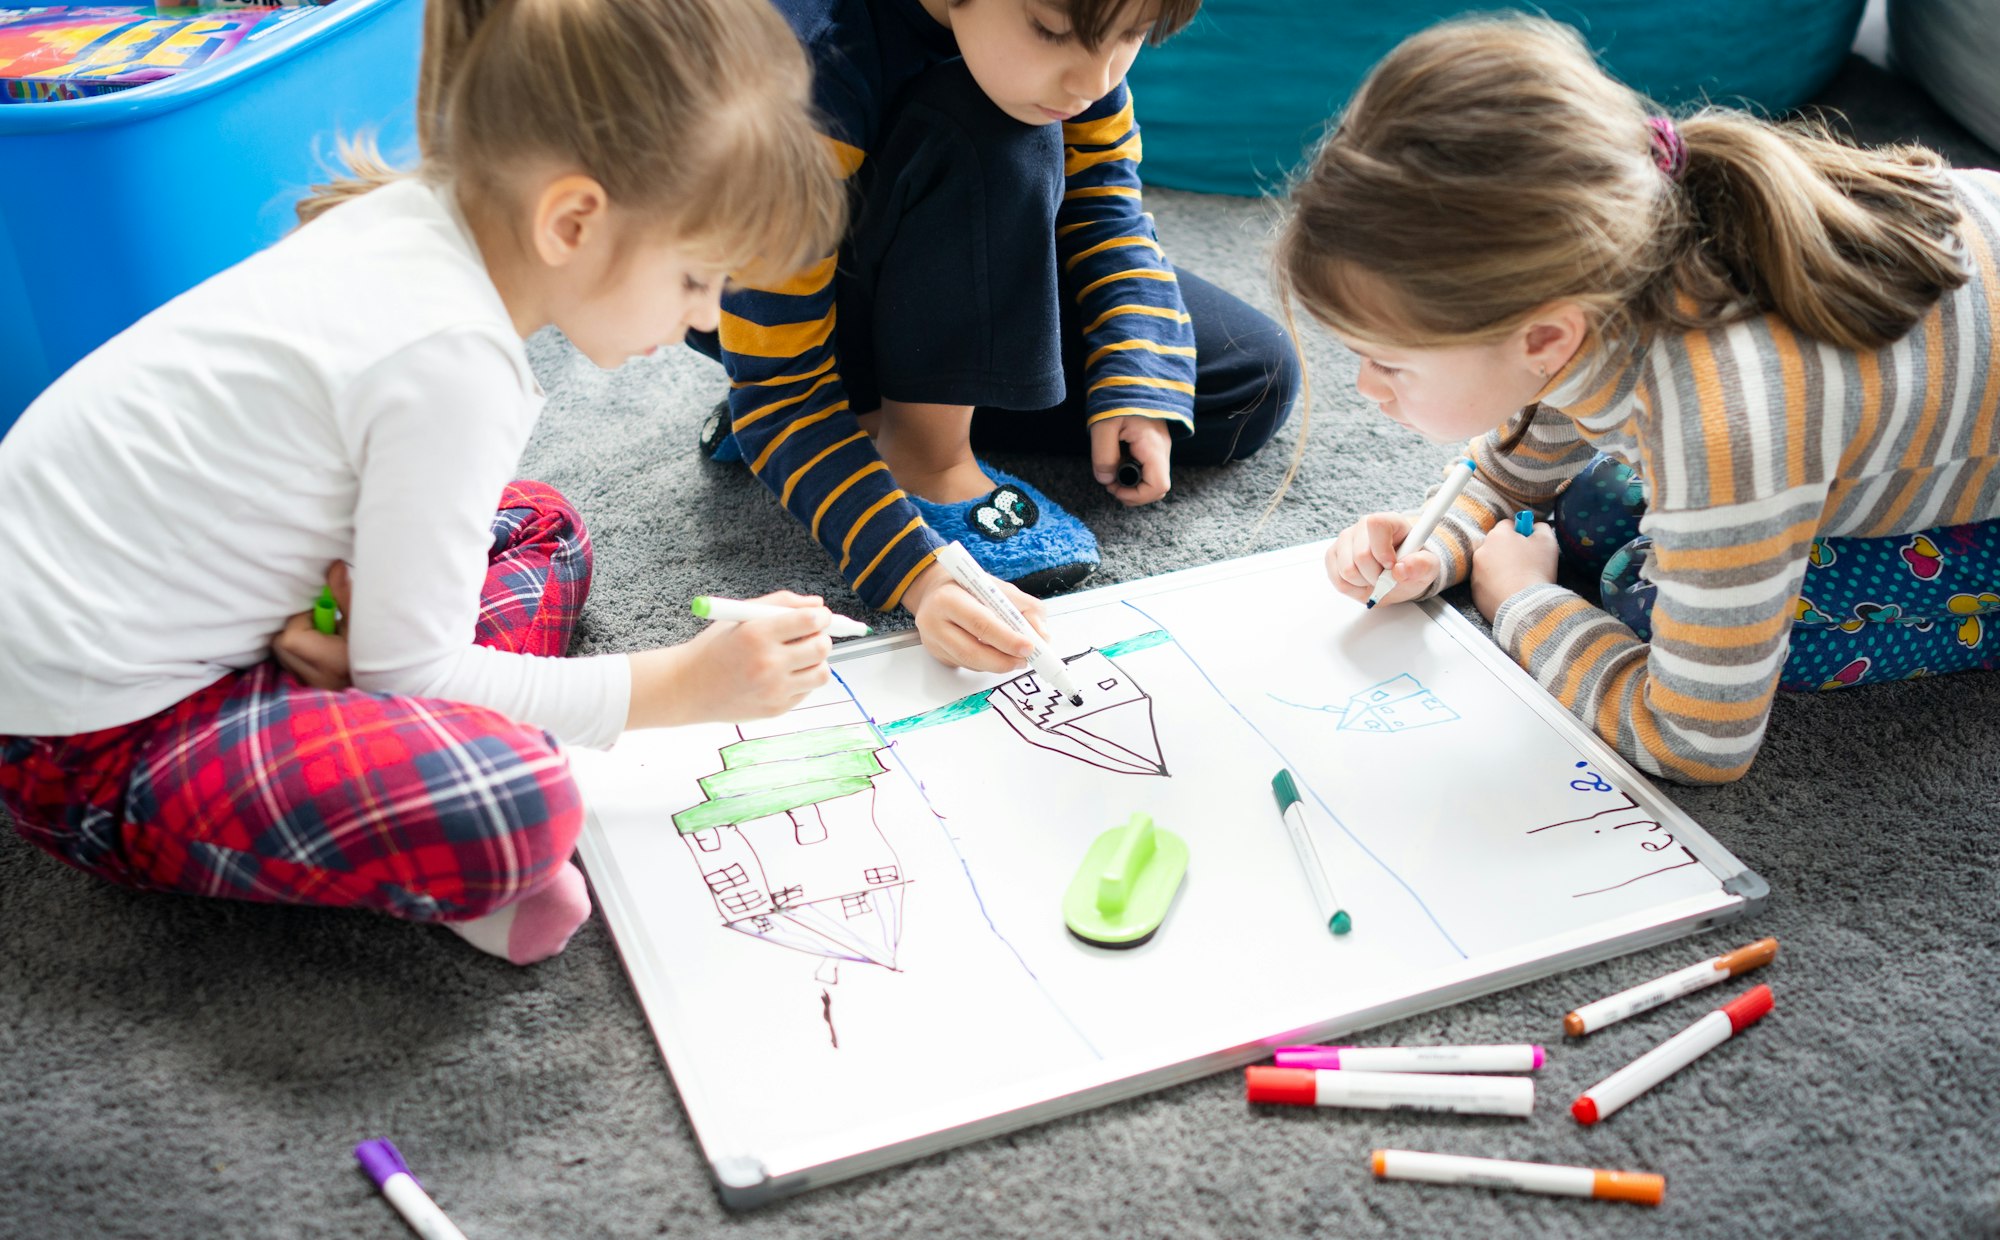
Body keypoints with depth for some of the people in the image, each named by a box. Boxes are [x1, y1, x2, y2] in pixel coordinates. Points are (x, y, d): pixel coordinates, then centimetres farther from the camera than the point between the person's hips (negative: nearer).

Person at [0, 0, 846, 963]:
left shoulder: (415, 217, -2)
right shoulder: (453, 359, -27)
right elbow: (407, 669, -18)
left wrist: (353, 592, -11)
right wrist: (683, 686, -12)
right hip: (93, 742, -10)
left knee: (539, 530, 16)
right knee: (514, 809, -33)